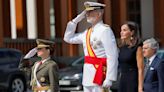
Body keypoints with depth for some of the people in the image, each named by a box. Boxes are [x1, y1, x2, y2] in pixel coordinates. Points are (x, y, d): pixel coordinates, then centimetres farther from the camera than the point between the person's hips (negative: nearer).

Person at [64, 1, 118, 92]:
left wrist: (109, 79, -23)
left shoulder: (105, 30, -12)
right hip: (88, 75, 8)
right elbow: (68, 38, 22)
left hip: (100, 74, -8)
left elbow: (112, 57, -18)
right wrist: (76, 20, 12)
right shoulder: (87, 32, 13)